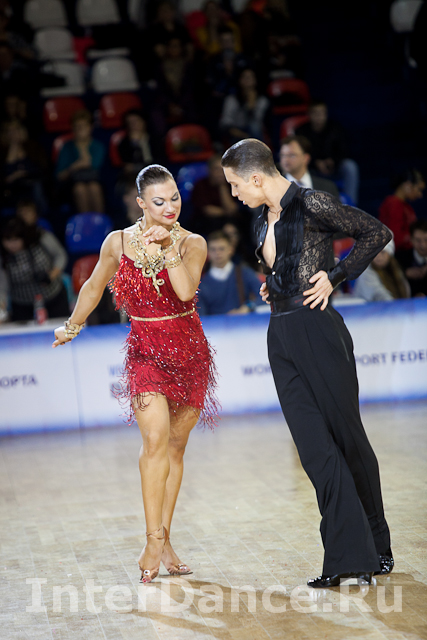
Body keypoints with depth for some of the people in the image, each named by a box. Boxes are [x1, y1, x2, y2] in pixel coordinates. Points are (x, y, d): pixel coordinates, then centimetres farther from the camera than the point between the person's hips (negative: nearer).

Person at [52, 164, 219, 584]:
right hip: (145, 351, -1)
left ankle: (164, 540, 15)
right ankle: (153, 542, -16)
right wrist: (72, 326, 28)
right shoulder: (118, 242, -1)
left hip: (189, 351, 2)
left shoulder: (192, 243, -2)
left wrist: (169, 248, -25)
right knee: (156, 439, -19)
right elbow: (94, 287, 16)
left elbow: (185, 290, -20)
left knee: (175, 447, 6)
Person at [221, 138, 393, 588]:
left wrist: (335, 278, -7)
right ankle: (348, 556, 1)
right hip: (280, 336, 7)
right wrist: (271, 286, 12)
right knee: (315, 449, 0)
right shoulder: (266, 219, 16)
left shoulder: (311, 205, -8)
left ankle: (375, 548, 15)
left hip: (317, 331, -7)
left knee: (346, 437, 2)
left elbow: (377, 234, -6)